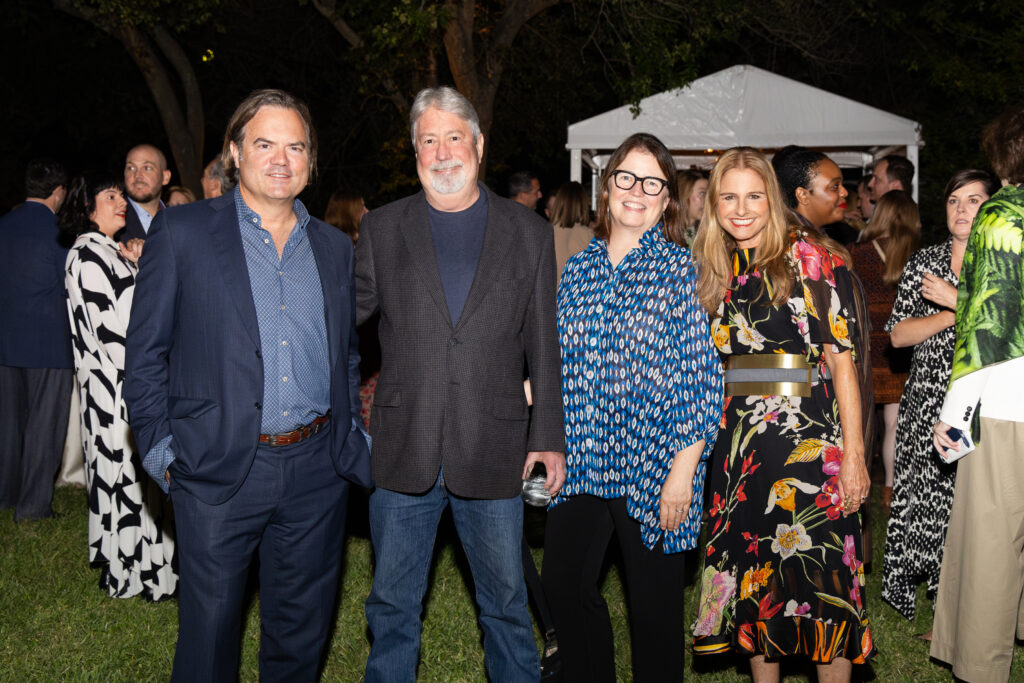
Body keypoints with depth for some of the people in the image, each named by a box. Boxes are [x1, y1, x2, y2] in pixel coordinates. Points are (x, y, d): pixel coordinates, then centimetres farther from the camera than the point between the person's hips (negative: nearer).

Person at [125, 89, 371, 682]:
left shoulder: (335, 248, 11)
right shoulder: (182, 231, -1)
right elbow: (146, 353, -1)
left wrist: (352, 437, 9)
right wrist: (160, 448, -7)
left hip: (317, 473, 4)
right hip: (218, 470, -3)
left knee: (303, 631, 15)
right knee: (210, 631, 7)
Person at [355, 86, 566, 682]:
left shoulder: (530, 233, 4)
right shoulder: (382, 229, 6)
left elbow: (545, 347, 5)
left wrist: (548, 438, 2)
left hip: (493, 453, 0)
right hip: (403, 452, 1)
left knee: (506, 603, 12)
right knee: (393, 607, 12)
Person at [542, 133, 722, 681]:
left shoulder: (682, 271, -4)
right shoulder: (579, 268, 9)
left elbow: (701, 378, -8)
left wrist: (684, 470, -13)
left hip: (652, 466, -4)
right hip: (582, 461, 4)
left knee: (654, 604, 8)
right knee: (564, 586, 8)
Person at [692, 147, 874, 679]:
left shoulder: (809, 257, -4)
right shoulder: (716, 270, 11)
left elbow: (841, 357, -8)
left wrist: (853, 453, -13)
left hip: (808, 436, -5)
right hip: (737, 438, 5)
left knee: (818, 572, -2)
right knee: (752, 571, 10)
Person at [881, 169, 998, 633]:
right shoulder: (924, 263, 11)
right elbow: (898, 334, 3)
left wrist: (957, 299, -13)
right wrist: (956, 313, -8)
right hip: (930, 400, 2)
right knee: (930, 500, 0)